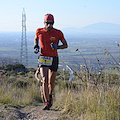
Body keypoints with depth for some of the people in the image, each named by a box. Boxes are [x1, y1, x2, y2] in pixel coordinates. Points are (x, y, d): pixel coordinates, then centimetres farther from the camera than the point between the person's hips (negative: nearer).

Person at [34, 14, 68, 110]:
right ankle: (47, 102, -10)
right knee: (45, 80, -16)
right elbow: (36, 39, 18)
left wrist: (57, 47, -19)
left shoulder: (58, 33, -9)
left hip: (54, 59, 0)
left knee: (51, 82, 9)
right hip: (43, 58, 0)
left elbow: (65, 45, 1)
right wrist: (36, 46, -2)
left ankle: (50, 96, 40)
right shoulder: (39, 31, -5)